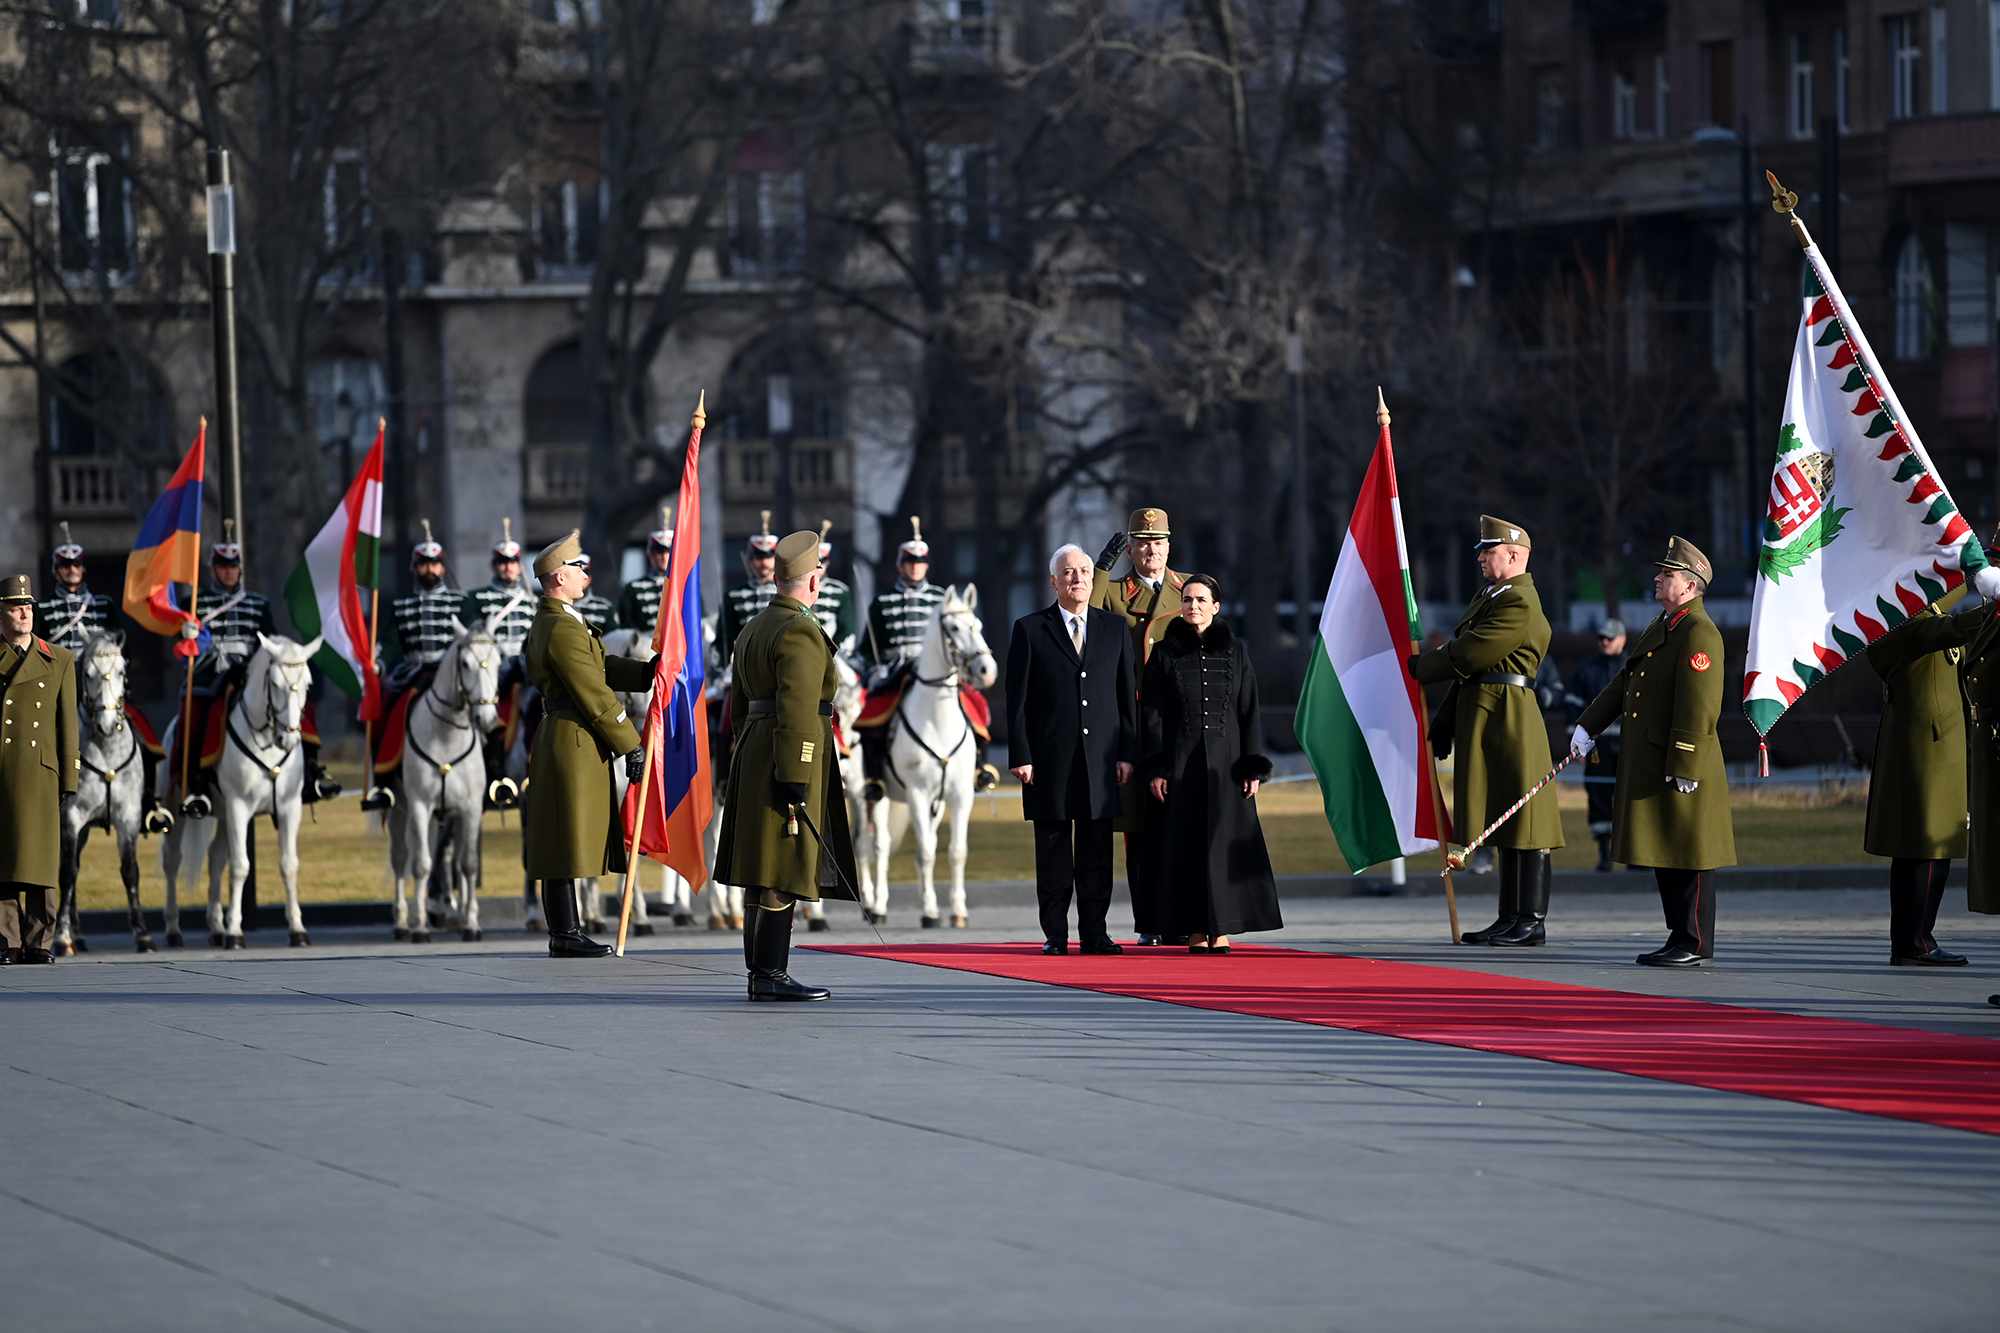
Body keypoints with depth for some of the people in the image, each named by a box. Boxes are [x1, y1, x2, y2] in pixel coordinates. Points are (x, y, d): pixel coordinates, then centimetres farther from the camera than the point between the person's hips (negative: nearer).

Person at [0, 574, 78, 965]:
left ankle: (39, 943, 1)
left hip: (39, 771, 0)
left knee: (38, 856, -3)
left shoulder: (59, 661, 11)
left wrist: (68, 778, 4)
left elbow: (67, 723, 10)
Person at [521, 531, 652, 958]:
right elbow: (596, 696, -19)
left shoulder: (547, 621, 17)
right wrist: (630, 746, -14)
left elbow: (602, 668, 16)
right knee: (567, 839, -7)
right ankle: (565, 937, -6)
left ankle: (565, 929, 16)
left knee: (565, 841, 12)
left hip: (561, 742, 11)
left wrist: (649, 672, 5)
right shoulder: (564, 630, -18)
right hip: (573, 743, -11)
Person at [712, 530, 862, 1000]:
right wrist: (794, 780, -22)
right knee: (783, 875, -8)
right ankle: (771, 975, -9)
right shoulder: (801, 633, -15)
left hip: (753, 760, 10)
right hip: (793, 760, -10)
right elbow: (796, 710, -21)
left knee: (762, 877, 10)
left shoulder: (753, 630, 15)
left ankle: (760, 975, 12)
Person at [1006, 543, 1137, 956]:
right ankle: (1055, 933, 6)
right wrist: (1020, 756, -6)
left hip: (1102, 760, 2)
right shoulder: (1029, 630, 4)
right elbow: (1017, 700, 1)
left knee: (1097, 850, 2)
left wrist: (1127, 753, 3)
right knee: (1053, 849, 1)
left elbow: (1127, 696, 11)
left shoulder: (1115, 629, 11)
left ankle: (1095, 932, 7)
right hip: (1050, 759, -2)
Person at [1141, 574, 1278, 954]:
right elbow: (1152, 714, 2)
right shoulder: (1165, 654, 4)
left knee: (1224, 841, -3)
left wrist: (1253, 767, -2)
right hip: (1181, 761, -1)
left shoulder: (1235, 653, 7)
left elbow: (1250, 713, 6)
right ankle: (1196, 931, 1)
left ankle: (1220, 929, 2)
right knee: (1186, 844, -2)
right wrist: (1155, 769, -7)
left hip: (1224, 760, 1)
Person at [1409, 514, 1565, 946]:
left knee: (1521, 819, -7)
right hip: (1484, 720, 10)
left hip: (1509, 719, -10)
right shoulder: (1488, 596, 18)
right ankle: (1510, 919, 16)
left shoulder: (1520, 605, -14)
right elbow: (1468, 665, 21)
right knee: (1503, 820, 12)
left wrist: (1421, 667, -2)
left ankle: (1533, 922, -6)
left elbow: (1468, 655, -18)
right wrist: (1444, 724, 20)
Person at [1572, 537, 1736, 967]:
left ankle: (1697, 946, -1)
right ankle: (1680, 940, 19)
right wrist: (1587, 726, 21)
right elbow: (1624, 683, 24)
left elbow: (1698, 707, -21)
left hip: (1682, 768, -10)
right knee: (1664, 854, 13)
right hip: (1649, 766, 10)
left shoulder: (1699, 634, -15)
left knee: (1687, 857, -5)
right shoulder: (1660, 628, 17)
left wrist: (1684, 769, -23)